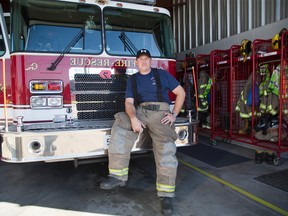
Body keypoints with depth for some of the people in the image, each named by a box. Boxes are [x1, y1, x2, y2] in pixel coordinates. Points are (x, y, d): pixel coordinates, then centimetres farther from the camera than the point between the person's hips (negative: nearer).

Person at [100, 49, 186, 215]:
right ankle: (118, 176, -22)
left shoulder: (162, 74, 11)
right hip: (139, 112, 3)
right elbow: (129, 102, 5)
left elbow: (181, 92, 10)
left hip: (160, 112, -2)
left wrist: (174, 114, -1)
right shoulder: (132, 79, 17)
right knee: (119, 126, -27)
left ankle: (166, 195, -17)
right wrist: (133, 118, -17)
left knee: (166, 148, -25)